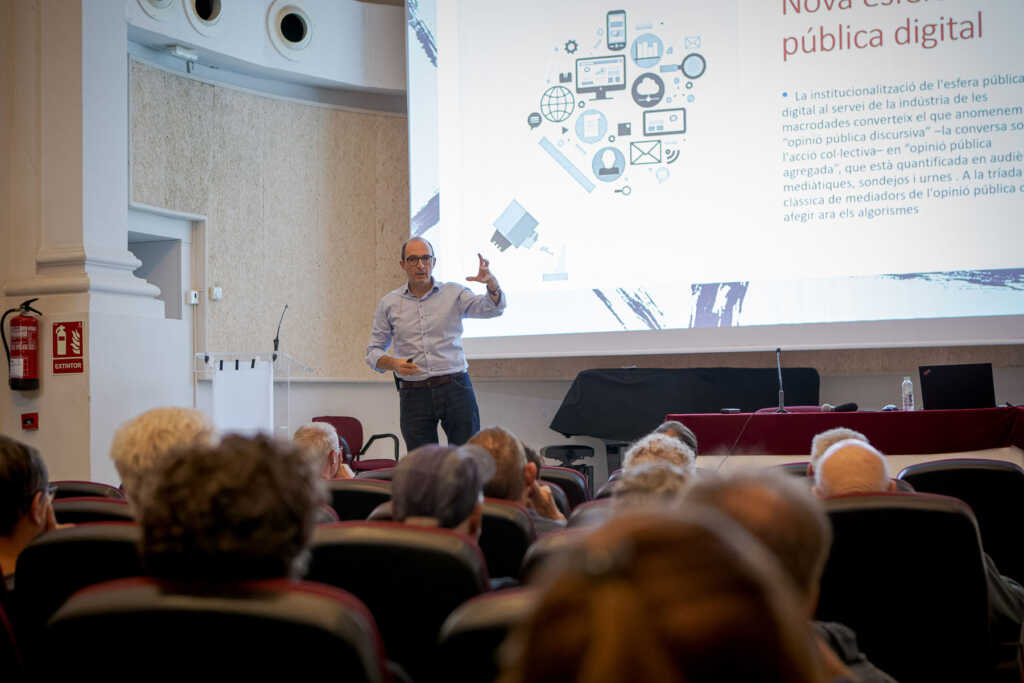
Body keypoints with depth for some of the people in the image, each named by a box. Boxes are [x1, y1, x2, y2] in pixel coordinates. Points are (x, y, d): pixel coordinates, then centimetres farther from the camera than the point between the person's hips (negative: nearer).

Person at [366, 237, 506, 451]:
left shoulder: (453, 294, 6)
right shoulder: (389, 303, 9)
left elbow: (493, 307, -9)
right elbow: (373, 352, 12)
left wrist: (491, 281, -31)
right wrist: (393, 364, -9)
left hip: (455, 387, -1)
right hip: (413, 393, 1)